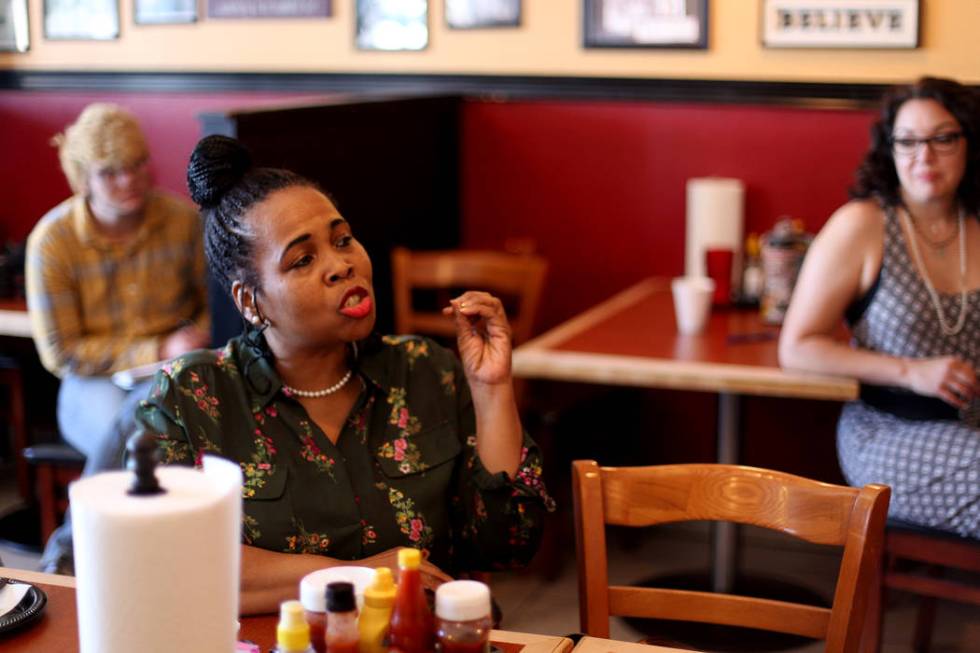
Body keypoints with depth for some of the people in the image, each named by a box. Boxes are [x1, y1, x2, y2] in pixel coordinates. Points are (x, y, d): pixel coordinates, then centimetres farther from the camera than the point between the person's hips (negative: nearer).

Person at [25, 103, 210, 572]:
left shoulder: (183, 220, -2)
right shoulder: (53, 239, -8)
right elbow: (61, 352, -7)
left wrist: (194, 340, -11)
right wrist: (157, 351, -15)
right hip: (93, 384, -1)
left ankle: (69, 549, -17)